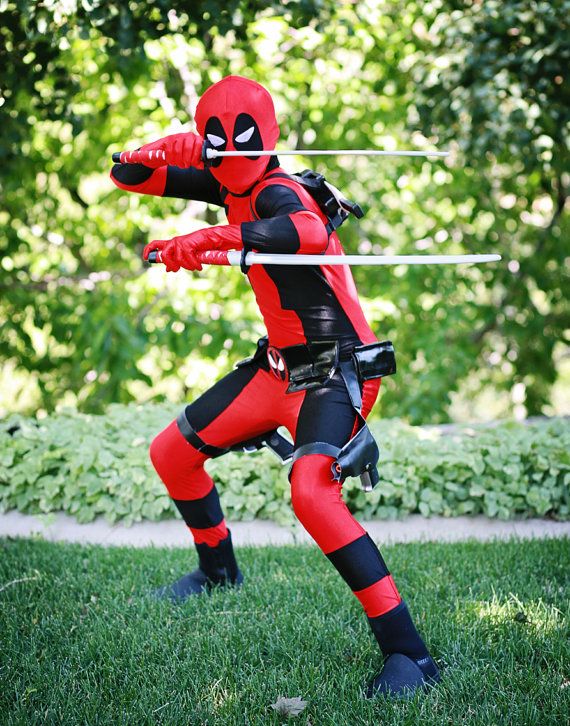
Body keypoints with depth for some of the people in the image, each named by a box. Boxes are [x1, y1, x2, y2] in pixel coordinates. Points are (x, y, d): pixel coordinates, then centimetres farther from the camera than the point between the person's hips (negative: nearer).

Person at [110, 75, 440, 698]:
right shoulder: (227, 185, 6)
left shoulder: (276, 192, -19)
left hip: (335, 371, -9)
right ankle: (219, 571, 41)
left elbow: (312, 231, -45)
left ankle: (407, 652, -27)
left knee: (311, 493, -33)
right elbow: (127, 174, 9)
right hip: (279, 366, 9)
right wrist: (179, 147, -12)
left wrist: (208, 241, -50)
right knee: (171, 454, 17)